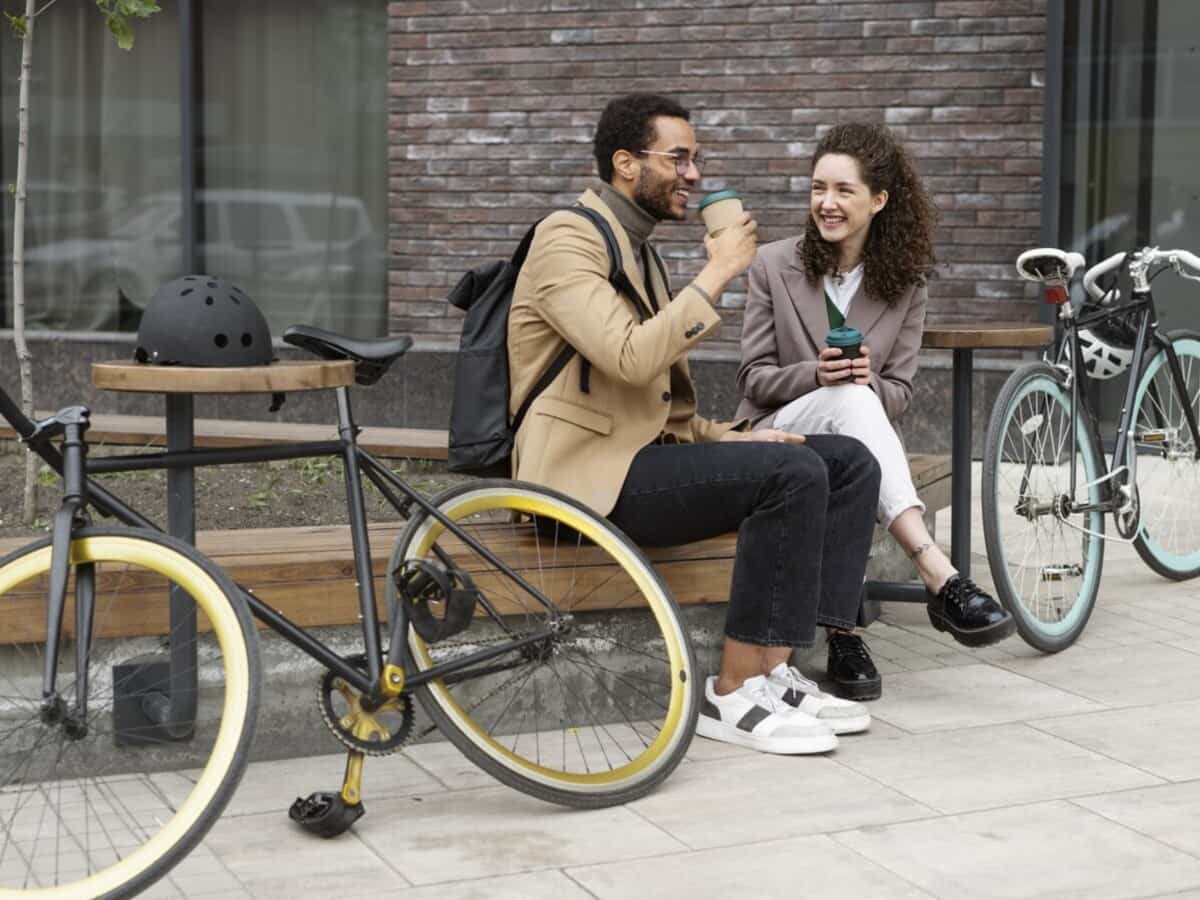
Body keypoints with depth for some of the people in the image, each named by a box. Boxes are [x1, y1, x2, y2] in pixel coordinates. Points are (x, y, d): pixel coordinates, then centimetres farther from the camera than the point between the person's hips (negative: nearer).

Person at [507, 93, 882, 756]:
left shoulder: (637, 247, 22)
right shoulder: (569, 238, -8)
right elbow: (631, 358, -25)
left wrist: (721, 436, 6)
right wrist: (716, 274, -16)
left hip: (647, 448, 10)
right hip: (592, 472, -10)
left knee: (850, 462, -2)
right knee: (794, 471, -26)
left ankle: (771, 671, -8)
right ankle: (732, 694, -18)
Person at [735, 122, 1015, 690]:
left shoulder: (905, 283, 8)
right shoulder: (774, 265, 2)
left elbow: (897, 394, 5)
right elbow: (754, 378, 1)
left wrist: (869, 381, -20)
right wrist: (814, 375, -20)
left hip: (855, 433, 2)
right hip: (777, 431, -2)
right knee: (850, 401, -37)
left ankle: (844, 631, -41)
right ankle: (940, 579, -52)